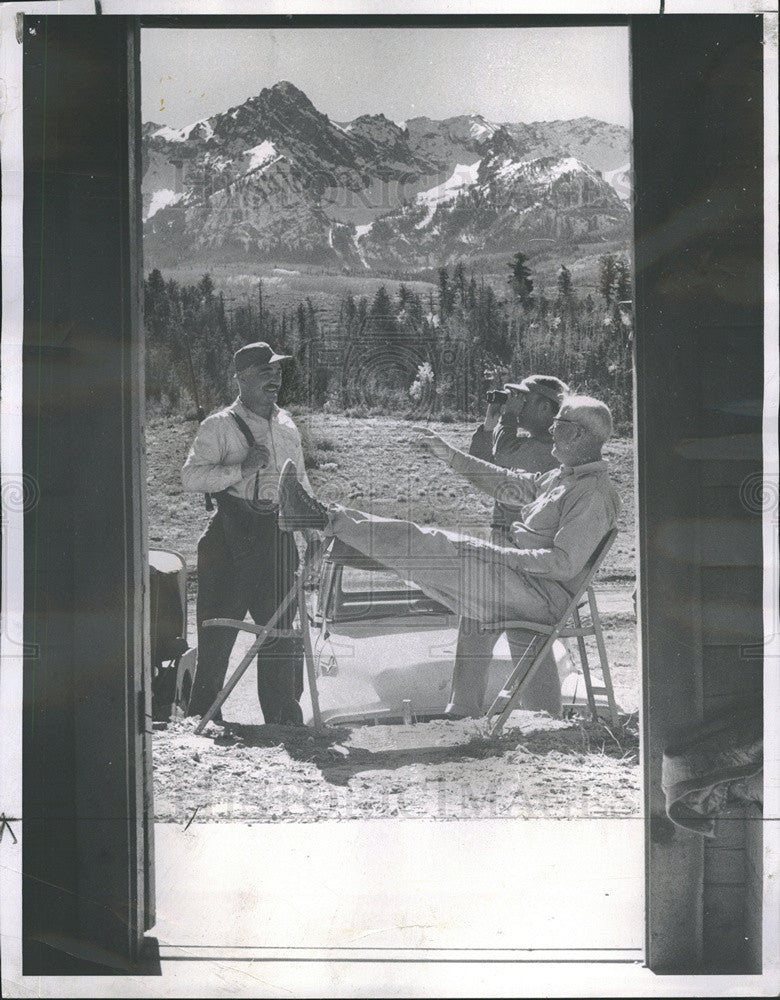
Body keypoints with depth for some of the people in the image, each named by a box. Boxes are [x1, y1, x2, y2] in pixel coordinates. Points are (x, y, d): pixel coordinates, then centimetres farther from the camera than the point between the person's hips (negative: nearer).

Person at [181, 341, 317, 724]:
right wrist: (241, 468, -20)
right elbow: (191, 477, -12)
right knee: (218, 632, -3)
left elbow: (300, 480, 26)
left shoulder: (287, 425, 16)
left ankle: (284, 719, 19)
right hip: (232, 535, -5)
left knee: (282, 629, 9)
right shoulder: (219, 426, -2)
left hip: (278, 536, 5)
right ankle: (202, 717, 8)